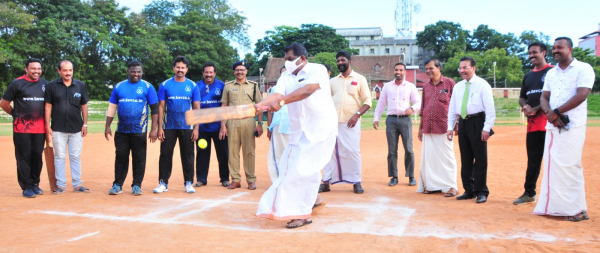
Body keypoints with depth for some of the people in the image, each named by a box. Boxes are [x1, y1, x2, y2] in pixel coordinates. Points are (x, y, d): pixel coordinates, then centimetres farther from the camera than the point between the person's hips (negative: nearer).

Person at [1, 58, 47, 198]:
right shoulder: (17, 83, -3)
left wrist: (47, 120, 10)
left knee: (37, 156, 7)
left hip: (40, 128, 4)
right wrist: (17, 115, 9)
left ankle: (35, 184, 19)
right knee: (24, 157, -1)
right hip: (22, 128, -4)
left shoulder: (45, 84, 10)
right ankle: (26, 187, 4)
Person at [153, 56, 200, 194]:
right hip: (169, 127, 0)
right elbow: (161, 107, 2)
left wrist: (196, 128, -4)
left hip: (187, 127, 0)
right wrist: (160, 128, -4)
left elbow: (197, 108, 4)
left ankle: (188, 183, 15)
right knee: (165, 154, 3)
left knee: (188, 155, 5)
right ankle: (163, 183, 12)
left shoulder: (192, 86, 4)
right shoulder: (165, 85, 3)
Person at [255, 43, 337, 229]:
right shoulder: (287, 76, 8)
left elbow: (307, 90, -28)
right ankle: (313, 199, 32)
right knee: (291, 166, 9)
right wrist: (260, 105, -31)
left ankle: (303, 214, -4)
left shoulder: (317, 70, -9)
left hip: (320, 127, -7)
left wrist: (281, 101, -40)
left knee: (304, 168, -13)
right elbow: (277, 94, -10)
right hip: (299, 129, 7)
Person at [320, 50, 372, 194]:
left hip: (350, 123, -3)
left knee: (353, 151, -4)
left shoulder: (359, 79, 5)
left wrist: (357, 114, -13)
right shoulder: (333, 81, 15)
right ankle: (326, 182, 8)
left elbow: (367, 101, 0)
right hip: (332, 122, 3)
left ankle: (356, 182, 6)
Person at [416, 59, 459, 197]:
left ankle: (451, 186, 6)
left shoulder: (449, 83, -1)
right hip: (428, 128, 5)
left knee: (446, 156, -1)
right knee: (428, 157, 6)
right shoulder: (426, 86, 14)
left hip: (444, 127, -5)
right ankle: (432, 184, 16)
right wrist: (420, 127, 15)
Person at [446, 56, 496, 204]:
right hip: (463, 123, 6)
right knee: (465, 159, 10)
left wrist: (487, 128, -15)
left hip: (477, 123, -6)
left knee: (480, 160, -2)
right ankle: (469, 191, 20)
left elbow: (490, 108, -8)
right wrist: (450, 127, 10)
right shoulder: (458, 87, 13)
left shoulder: (482, 85, -4)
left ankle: (481, 192, 7)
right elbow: (452, 108, 16)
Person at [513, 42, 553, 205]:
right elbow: (522, 97, 23)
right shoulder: (528, 76, 20)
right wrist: (525, 106, 1)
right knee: (533, 159, 11)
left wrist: (535, 109, -15)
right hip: (532, 123, 7)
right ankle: (529, 193, 17)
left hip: (549, 122, -6)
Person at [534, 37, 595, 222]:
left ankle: (578, 209, 1)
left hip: (573, 126, -6)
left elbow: (581, 96, -14)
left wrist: (557, 112, -15)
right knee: (551, 165, 4)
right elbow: (544, 98, 14)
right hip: (552, 126, 6)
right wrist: (549, 113, -7)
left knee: (569, 166, -8)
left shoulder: (583, 69, -2)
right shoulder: (551, 73, 18)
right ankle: (553, 206, 11)